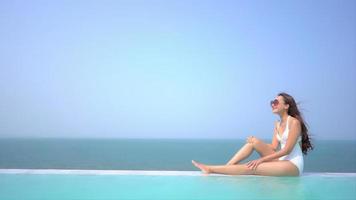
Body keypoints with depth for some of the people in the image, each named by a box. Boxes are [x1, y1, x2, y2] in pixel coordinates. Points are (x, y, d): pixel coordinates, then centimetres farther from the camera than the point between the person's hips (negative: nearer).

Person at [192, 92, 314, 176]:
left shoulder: (294, 122, -12)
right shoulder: (277, 124, 13)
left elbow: (287, 150, -18)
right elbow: (274, 147, 7)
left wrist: (261, 159, -20)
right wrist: (255, 142, -9)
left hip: (293, 165, -7)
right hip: (281, 161, 7)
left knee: (252, 168, -22)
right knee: (254, 141, -9)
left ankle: (211, 169, -20)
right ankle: (227, 167, -15)